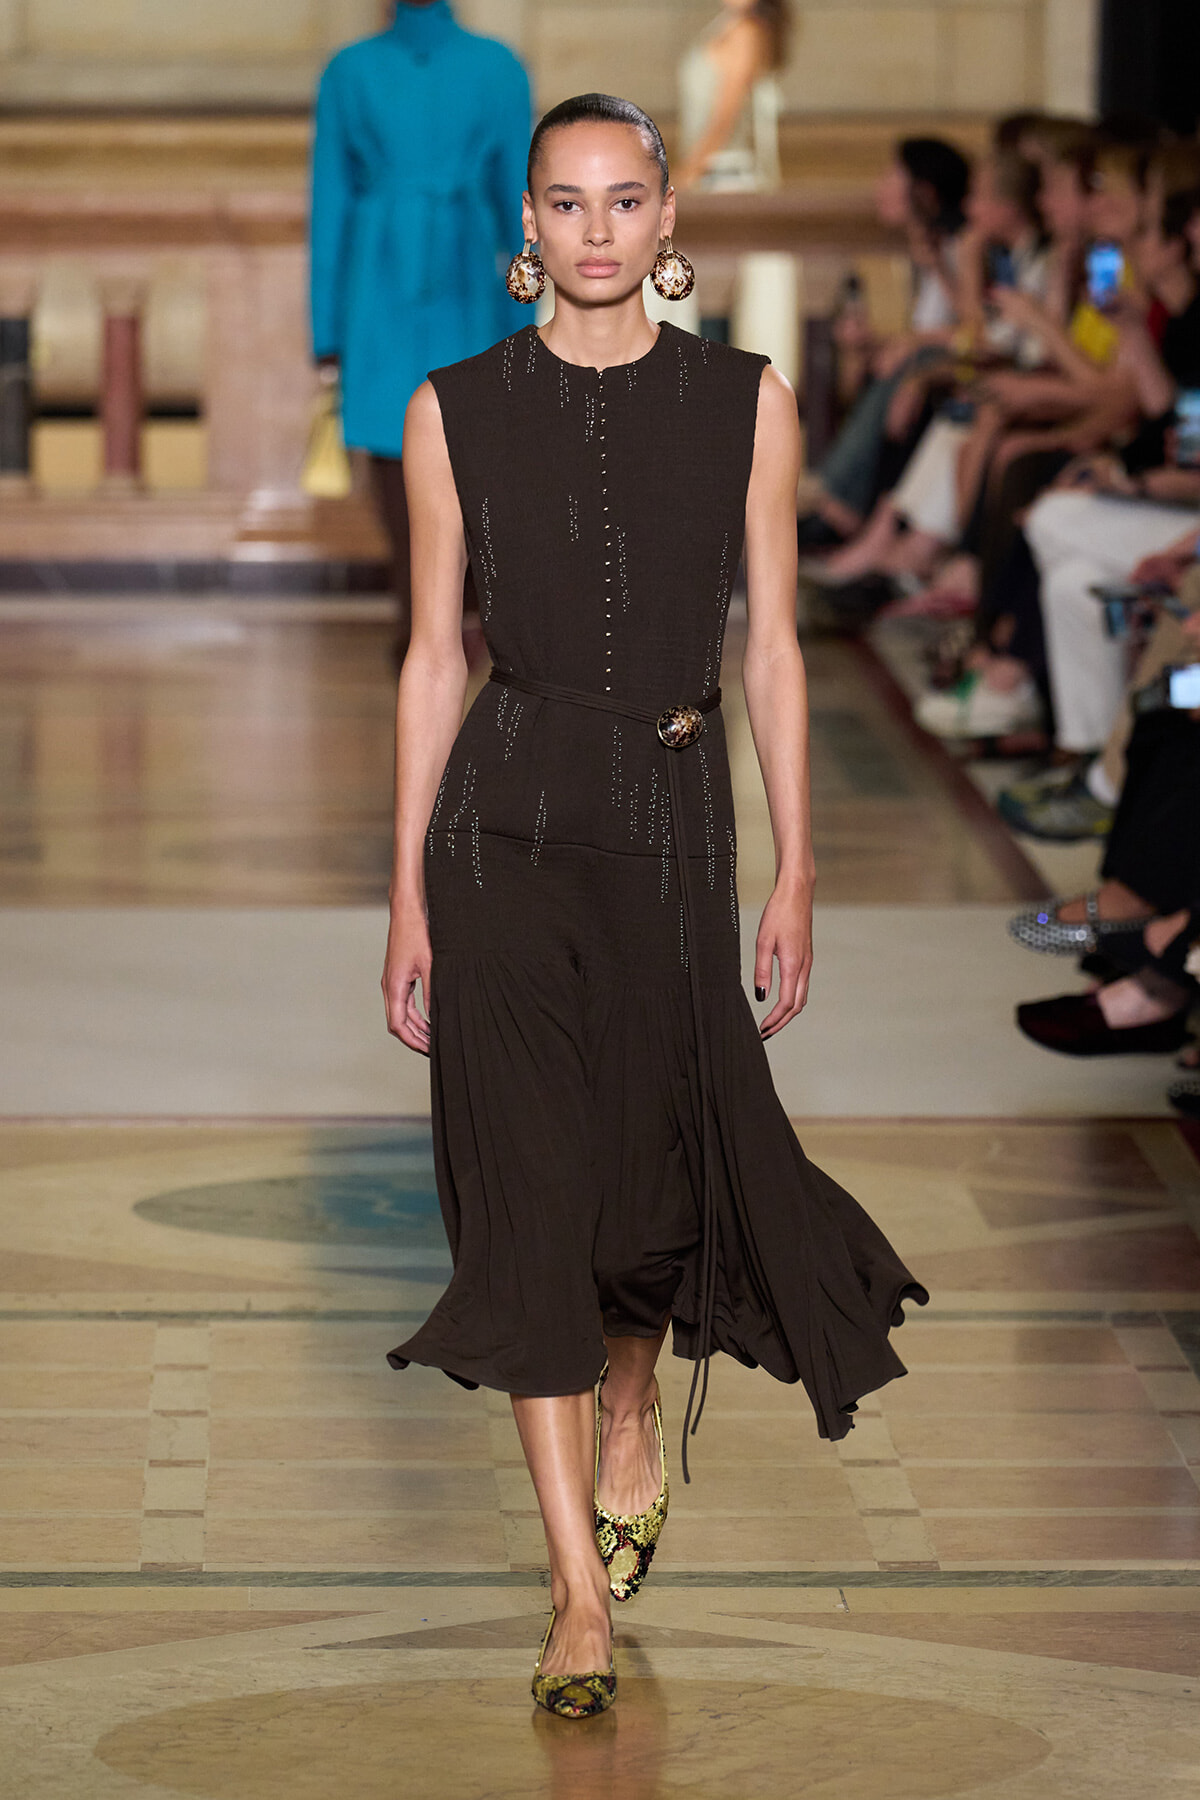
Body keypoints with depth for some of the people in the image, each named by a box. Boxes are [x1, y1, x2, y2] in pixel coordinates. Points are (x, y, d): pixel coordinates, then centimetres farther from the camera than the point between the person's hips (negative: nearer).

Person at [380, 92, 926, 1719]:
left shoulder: (748, 405, 1)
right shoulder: (456, 412, 0)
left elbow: (772, 649, 3)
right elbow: (436, 657, 2)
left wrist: (798, 872, 1)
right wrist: (408, 897, 1)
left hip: (674, 822, 1)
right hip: (504, 823, -1)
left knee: (654, 1166, 10)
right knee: (534, 1186, -5)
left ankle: (632, 1419, 45)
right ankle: (580, 1589, -2)